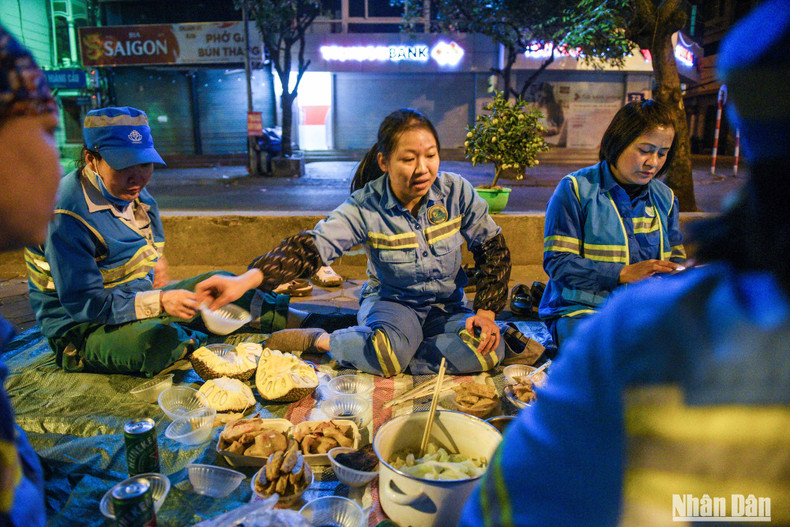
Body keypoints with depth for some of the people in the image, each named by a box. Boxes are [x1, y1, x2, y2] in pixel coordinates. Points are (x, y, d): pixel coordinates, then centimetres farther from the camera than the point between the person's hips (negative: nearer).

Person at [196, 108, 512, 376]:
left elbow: (493, 248, -2)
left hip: (445, 305, 4)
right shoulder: (365, 207, -17)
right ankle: (320, 341, -9)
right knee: (392, 347, -40)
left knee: (489, 351, -28)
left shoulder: (457, 191, -12)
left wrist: (486, 311, -13)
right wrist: (246, 280, -43)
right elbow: (312, 246, -27)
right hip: (389, 300, -4)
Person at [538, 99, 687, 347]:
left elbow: (676, 256, 22)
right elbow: (556, 262, -11)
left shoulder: (664, 197, 15)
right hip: (582, 309, -6)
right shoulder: (575, 189, -4)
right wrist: (624, 273, -19)